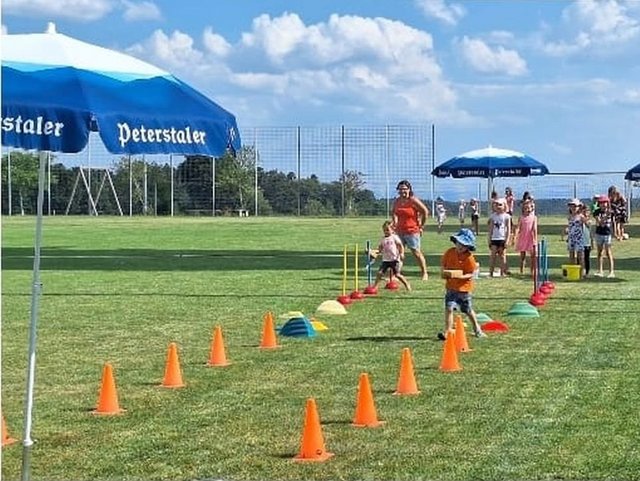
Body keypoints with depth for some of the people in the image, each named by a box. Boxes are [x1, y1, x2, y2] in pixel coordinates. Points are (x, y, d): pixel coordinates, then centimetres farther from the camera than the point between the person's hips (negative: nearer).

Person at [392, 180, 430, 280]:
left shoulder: (413, 200, -11)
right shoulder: (396, 201, 7)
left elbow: (425, 211, -9)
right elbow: (394, 212, 25)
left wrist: (421, 226, -4)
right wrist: (395, 223, 9)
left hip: (412, 231, -6)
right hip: (399, 231, 6)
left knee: (416, 252, -1)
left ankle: (424, 273, 11)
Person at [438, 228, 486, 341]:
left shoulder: (469, 257, -13)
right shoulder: (449, 252, -2)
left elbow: (471, 274, -11)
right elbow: (443, 265, 10)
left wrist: (461, 276, -28)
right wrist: (443, 272, -10)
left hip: (464, 288, -2)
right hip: (451, 287, 2)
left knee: (469, 311, 13)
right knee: (449, 308, -11)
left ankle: (477, 329, 34)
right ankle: (447, 331, -7)